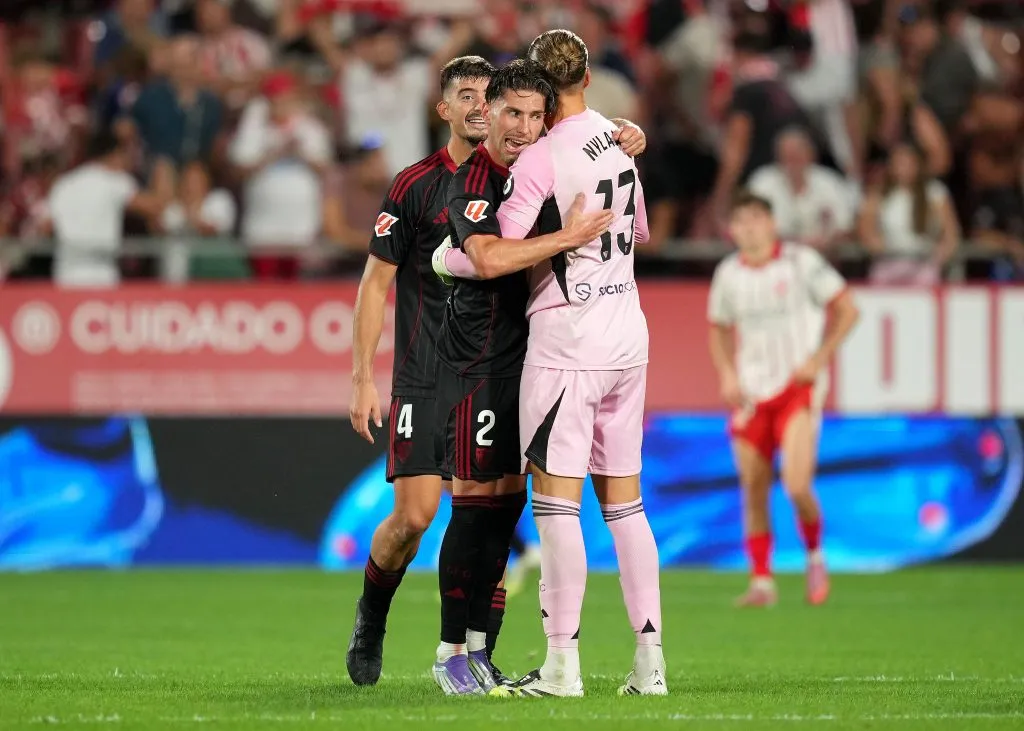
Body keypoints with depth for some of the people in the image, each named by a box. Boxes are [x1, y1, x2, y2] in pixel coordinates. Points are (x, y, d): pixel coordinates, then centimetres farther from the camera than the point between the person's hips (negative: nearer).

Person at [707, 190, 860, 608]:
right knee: (753, 492, 1)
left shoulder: (801, 262, -6)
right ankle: (762, 581, 12)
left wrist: (818, 358, -11)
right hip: (751, 393, 4)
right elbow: (720, 328, 21)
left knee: (797, 486, -17)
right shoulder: (728, 274, 6)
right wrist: (727, 374, 5)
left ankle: (815, 555, 9)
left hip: (797, 386, -4)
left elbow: (847, 310, -1)